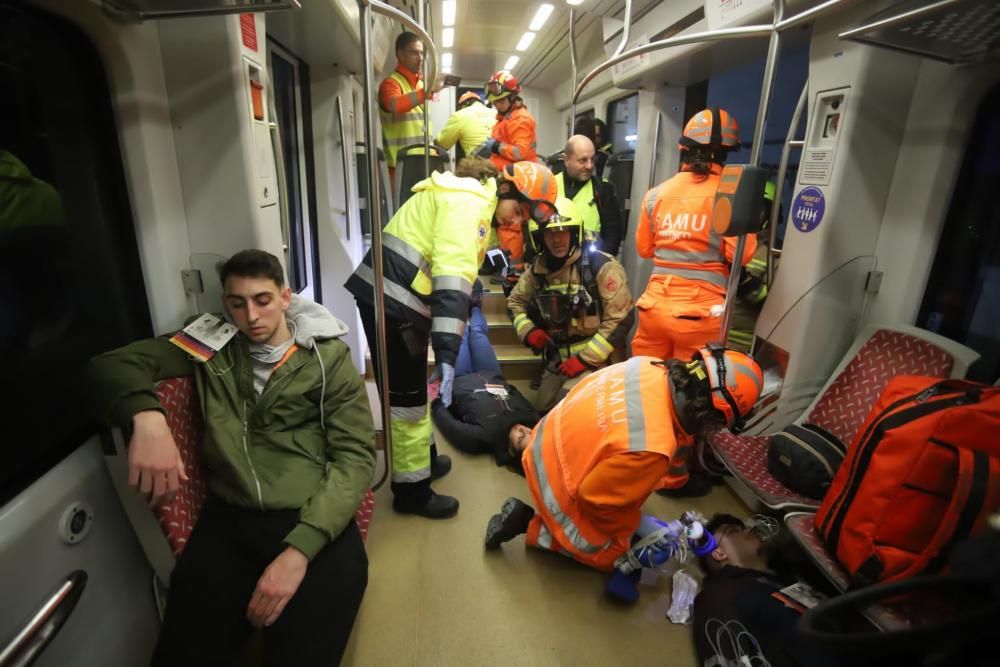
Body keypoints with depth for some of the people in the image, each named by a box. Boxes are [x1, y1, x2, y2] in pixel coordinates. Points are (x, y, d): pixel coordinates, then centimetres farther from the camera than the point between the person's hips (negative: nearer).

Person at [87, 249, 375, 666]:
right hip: (229, 518, 3)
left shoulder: (329, 357, 4)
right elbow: (111, 364, 8)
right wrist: (146, 417, -15)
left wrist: (300, 548, -16)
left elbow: (354, 456, -3)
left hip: (315, 521, -2)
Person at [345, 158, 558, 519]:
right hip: (392, 298, -10)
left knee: (412, 389, 22)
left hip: (397, 298, 10)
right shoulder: (470, 199, -14)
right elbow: (452, 276, -27)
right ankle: (412, 491, 17)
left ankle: (421, 458, 41)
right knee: (407, 397, 1)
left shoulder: (472, 199, 20)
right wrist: (447, 352, -32)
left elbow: (456, 266, 19)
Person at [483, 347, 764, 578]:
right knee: (611, 555, 16)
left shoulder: (649, 367, -15)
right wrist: (631, 526, -2)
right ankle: (532, 523, 8)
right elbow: (595, 497, -22)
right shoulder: (653, 447, -37)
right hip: (558, 482, -8)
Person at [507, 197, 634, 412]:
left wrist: (586, 358, -18)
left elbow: (620, 319, -17)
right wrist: (528, 330, -3)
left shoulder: (600, 266, -16)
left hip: (597, 356, -6)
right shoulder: (538, 269, 2)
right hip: (559, 358, 6)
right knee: (542, 409, 8)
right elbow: (515, 300, 17)